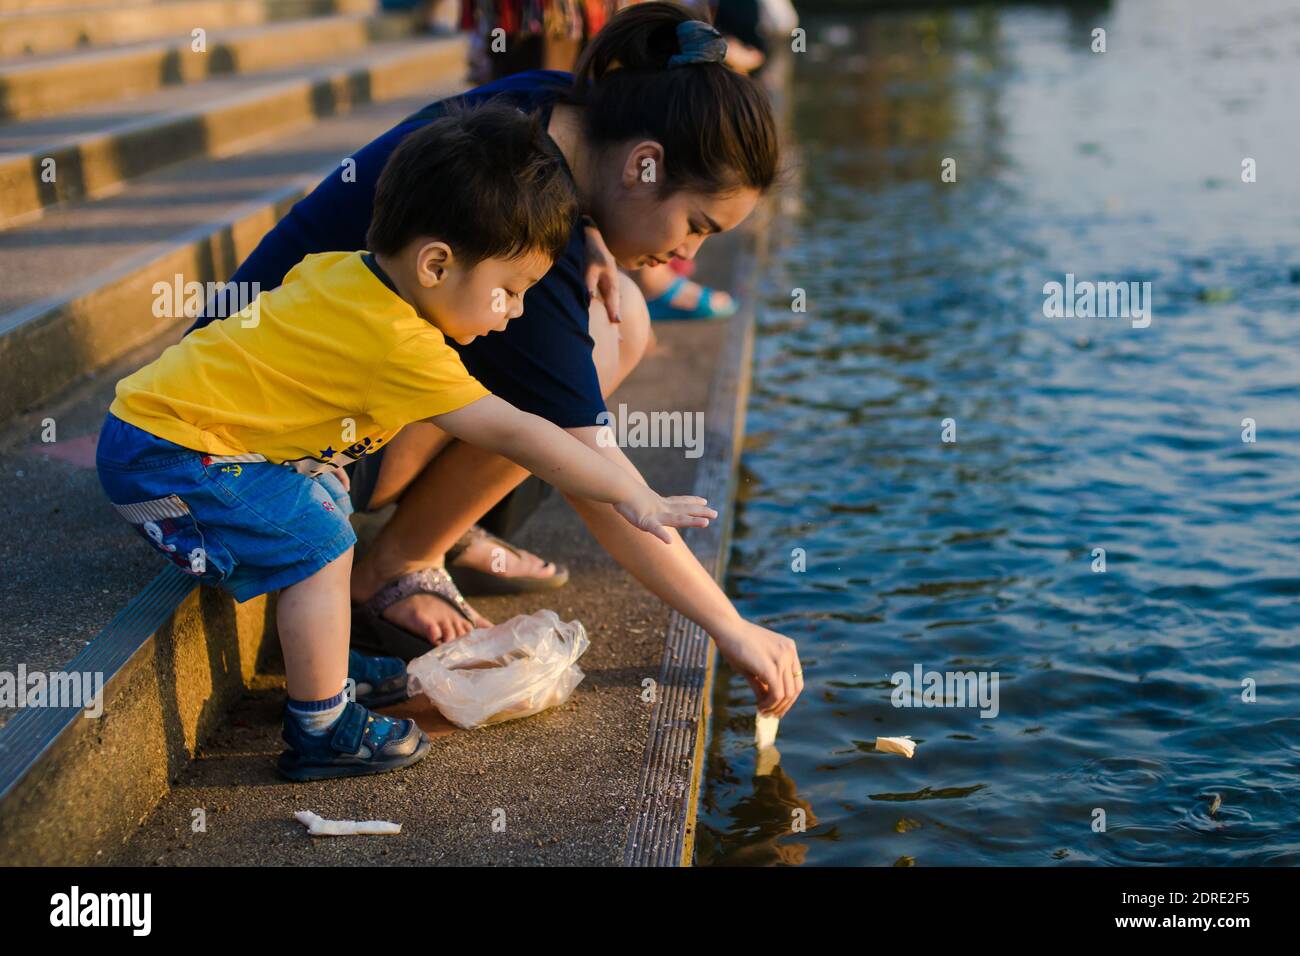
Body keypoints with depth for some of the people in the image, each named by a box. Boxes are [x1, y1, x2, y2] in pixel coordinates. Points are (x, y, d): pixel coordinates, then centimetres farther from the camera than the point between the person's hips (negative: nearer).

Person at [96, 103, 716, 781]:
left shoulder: (341, 270, 1)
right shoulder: (399, 345, -25)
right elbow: (510, 433, -24)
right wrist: (632, 496, -20)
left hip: (156, 410, 10)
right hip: (165, 454, -10)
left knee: (325, 498, 19)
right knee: (316, 543, -15)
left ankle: (320, 658, 30)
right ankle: (320, 732, -6)